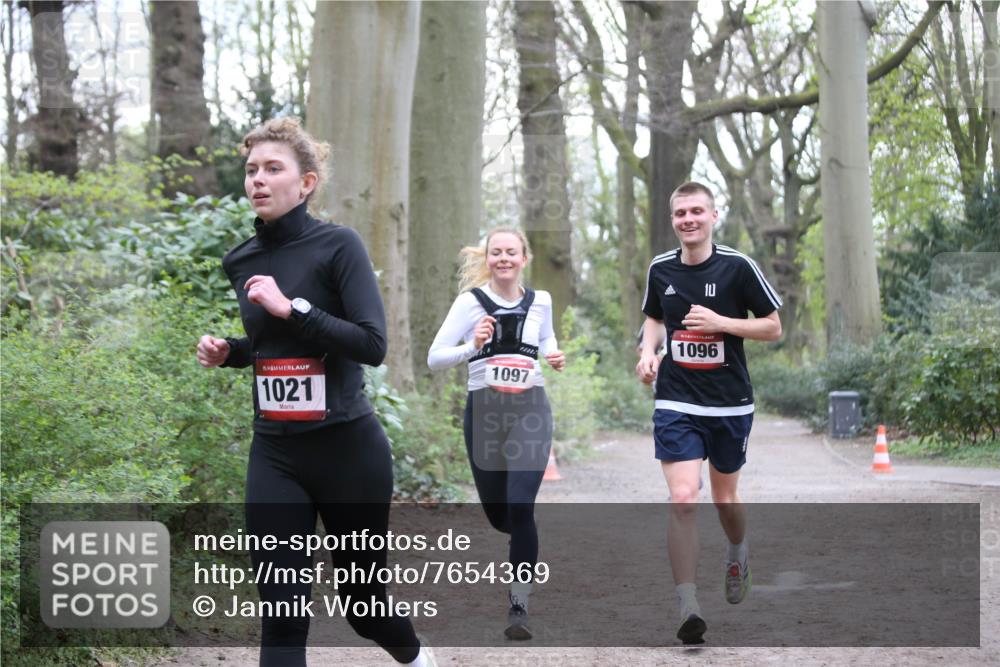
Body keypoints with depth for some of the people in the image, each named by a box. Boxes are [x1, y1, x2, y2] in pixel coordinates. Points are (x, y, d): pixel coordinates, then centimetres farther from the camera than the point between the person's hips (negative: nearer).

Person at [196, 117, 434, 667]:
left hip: (348, 449, -4)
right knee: (280, 613, -6)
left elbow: (372, 344, -18)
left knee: (361, 599, 13)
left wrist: (291, 307, -22)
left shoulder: (338, 245, -10)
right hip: (274, 454, 4)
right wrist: (227, 352, 4)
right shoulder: (241, 262, 7)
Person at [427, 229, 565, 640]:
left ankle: (519, 606, -8)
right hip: (484, 410, 0)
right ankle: (524, 549, 48)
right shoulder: (471, 301, -3)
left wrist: (554, 357, 5)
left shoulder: (540, 301, 5)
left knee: (520, 508, -15)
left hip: (530, 410, 0)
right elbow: (434, 358, -6)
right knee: (497, 514, 10)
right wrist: (472, 347, -23)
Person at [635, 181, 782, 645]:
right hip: (675, 403, 1)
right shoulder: (660, 268, 2)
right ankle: (688, 608, -13)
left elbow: (773, 328, -4)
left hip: (730, 404, -1)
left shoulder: (737, 267, -8)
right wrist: (648, 352, 1)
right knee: (682, 499, -15)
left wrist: (721, 322, -18)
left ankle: (737, 555, 49)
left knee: (724, 499, 14)